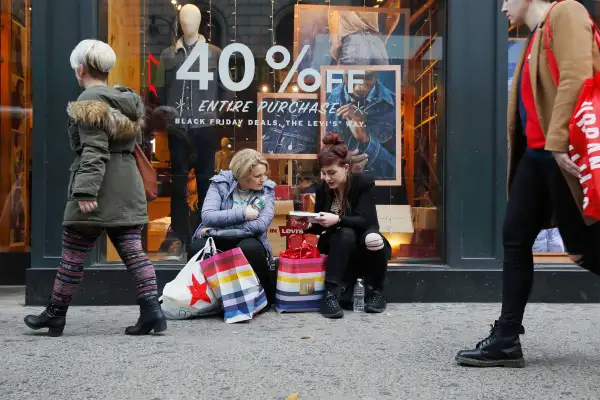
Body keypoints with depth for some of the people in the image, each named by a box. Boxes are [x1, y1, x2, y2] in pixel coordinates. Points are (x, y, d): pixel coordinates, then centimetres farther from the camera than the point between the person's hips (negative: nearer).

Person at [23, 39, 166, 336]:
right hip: (128, 184, 8)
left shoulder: (90, 101, -9)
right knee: (132, 250, 5)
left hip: (98, 187, -7)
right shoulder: (127, 100, 15)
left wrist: (85, 192, -22)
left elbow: (94, 151, -18)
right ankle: (152, 309, -3)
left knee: (72, 254, 6)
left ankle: (55, 314, 19)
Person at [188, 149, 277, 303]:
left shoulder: (267, 188, -5)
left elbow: (261, 225, -20)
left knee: (250, 248, -35)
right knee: (197, 249, -31)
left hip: (247, 241, 0)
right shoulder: (220, 183, -6)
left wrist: (219, 230, -21)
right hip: (217, 240, 0)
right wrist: (243, 213, -23)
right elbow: (207, 216, -20)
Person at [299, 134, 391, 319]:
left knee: (372, 239, -37)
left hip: (365, 247, -2)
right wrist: (309, 226, -23)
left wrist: (337, 219, -42)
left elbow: (365, 221, -26)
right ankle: (331, 294, -37)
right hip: (340, 245, 2)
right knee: (346, 234, -33)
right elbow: (321, 226, 1)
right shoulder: (322, 188, -5)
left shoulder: (365, 183, -16)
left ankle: (375, 292, -10)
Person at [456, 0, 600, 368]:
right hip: (536, 153, 9)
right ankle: (506, 340, 10)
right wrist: (544, 146, 13)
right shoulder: (536, 36, 23)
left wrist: (558, 142, -24)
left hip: (564, 151, -9)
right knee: (515, 239, 5)